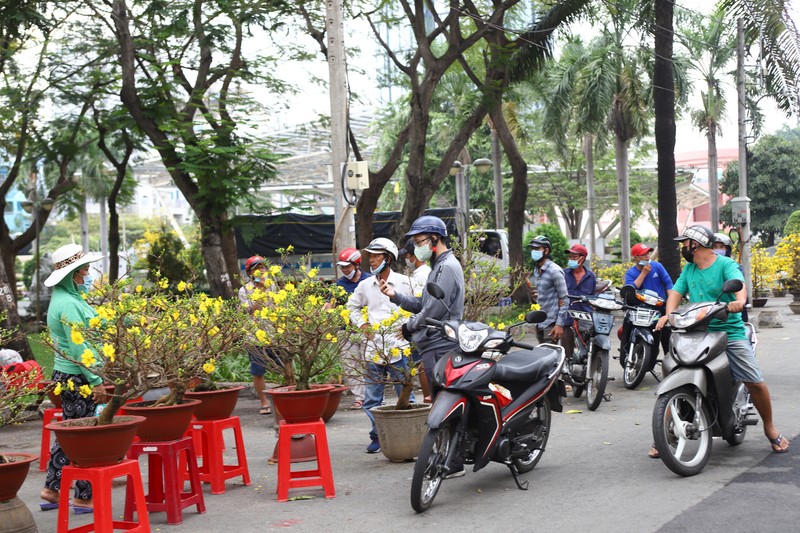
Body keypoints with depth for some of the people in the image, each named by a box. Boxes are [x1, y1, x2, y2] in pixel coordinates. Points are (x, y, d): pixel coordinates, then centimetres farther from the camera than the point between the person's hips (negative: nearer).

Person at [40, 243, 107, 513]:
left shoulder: (66, 298, 14)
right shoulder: (69, 304, -19)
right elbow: (79, 347, -23)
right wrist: (96, 381, -22)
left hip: (67, 375, 11)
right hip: (77, 379, -11)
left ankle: (52, 490, 25)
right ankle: (84, 497, 5)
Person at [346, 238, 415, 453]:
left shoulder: (403, 282, -1)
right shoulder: (366, 285, 9)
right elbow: (352, 306, 23)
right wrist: (361, 324, 8)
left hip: (398, 347, -3)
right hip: (373, 347, 4)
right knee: (372, 398, 6)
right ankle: (377, 436, 16)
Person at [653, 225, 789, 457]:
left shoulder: (726, 264, -5)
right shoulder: (689, 269, 14)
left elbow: (738, 283, -22)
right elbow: (676, 291, 7)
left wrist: (739, 301, -45)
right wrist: (668, 314, -14)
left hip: (730, 332, -4)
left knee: (756, 383, -7)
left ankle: (770, 428, 16)